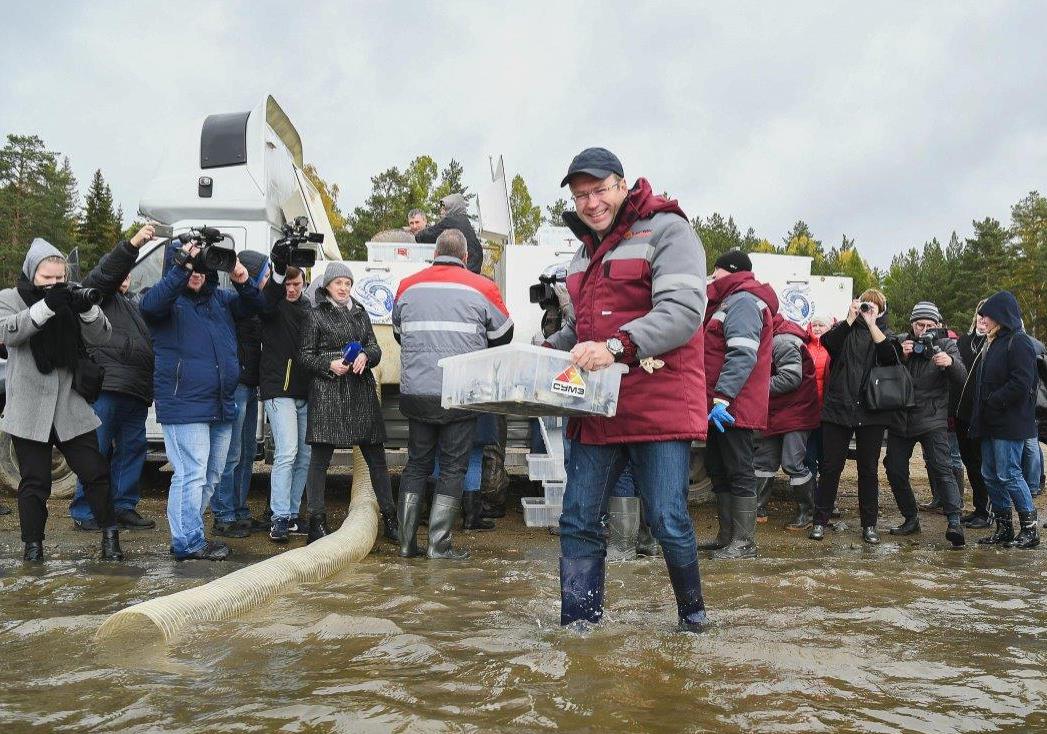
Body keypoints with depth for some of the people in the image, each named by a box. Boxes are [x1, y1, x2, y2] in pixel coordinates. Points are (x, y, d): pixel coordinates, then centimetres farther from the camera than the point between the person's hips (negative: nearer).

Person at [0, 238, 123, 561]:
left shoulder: (69, 300, 7)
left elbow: (100, 337, -1)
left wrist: (88, 310, -22)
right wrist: (46, 306, -30)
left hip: (71, 407, 2)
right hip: (29, 410, -2)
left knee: (95, 471, 4)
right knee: (35, 481, 5)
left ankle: (109, 534, 18)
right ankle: (32, 544, 18)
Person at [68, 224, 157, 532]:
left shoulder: (132, 305, 31)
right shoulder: (97, 294, 8)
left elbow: (147, 341, 32)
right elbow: (105, 273, -13)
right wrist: (133, 244, -27)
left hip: (136, 390, 8)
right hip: (107, 386, -8)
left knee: (133, 447, 7)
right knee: (98, 448, -7)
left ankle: (124, 506, 14)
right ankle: (84, 512, -1)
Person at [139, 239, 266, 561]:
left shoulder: (219, 298, 15)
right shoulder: (169, 299, -3)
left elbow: (255, 306, 17)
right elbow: (149, 305, -24)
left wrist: (244, 282, -4)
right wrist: (181, 266, -29)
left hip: (222, 406, 7)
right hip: (184, 405, -7)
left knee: (211, 476, 15)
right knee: (191, 475, -7)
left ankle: (187, 531, 28)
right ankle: (189, 543, 3)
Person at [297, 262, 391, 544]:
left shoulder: (360, 314, 18)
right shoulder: (315, 316, 5)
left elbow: (375, 347, 15)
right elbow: (304, 355, 2)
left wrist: (365, 356, -7)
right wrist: (329, 365, -14)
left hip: (362, 391, 5)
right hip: (327, 392, -4)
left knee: (376, 456, 6)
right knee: (320, 457, -3)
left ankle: (389, 518, 14)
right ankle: (317, 521, 4)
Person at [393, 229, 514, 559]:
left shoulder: (408, 286, 6)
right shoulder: (483, 288, -3)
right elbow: (503, 337, 9)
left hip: (415, 392, 3)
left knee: (416, 463, 14)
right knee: (453, 467, 6)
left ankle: (406, 542, 14)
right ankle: (439, 544, 4)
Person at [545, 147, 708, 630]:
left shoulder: (665, 230, -5)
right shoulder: (585, 250, 20)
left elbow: (683, 310, -18)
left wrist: (616, 347, -29)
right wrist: (548, 351, 9)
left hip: (658, 404, -7)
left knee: (668, 522, -1)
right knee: (578, 522, 6)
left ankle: (693, 613, 25)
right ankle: (577, 626, 18)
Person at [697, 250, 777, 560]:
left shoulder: (743, 302, -12)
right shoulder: (731, 301, 22)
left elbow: (742, 355, -24)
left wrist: (722, 397, -28)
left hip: (733, 407, -11)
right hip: (721, 406, 11)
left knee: (739, 473, -5)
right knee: (718, 470, 15)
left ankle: (744, 542, 2)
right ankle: (726, 536, 24)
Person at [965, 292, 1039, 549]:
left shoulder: (1019, 342, -11)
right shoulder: (992, 343, 17)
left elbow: (1021, 384, -20)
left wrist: (991, 403, -16)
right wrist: (979, 415, 10)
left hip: (1009, 423, -9)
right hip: (991, 423, 9)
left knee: (1008, 474, -6)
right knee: (991, 476, 9)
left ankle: (1030, 528, 5)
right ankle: (1003, 528, 17)